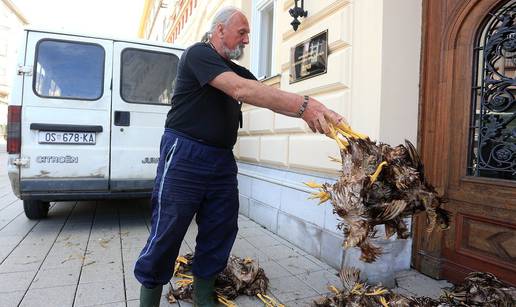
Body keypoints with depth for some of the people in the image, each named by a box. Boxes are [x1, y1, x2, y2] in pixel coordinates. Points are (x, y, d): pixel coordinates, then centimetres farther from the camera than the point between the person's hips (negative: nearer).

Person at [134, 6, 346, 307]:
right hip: (185, 155, -7)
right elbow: (240, 90, -24)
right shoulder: (198, 54, -8)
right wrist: (303, 104, -29)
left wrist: (315, 112, -9)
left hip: (222, 159, 8)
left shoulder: (237, 70, 18)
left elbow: (271, 98, 7)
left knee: (221, 231, 9)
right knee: (168, 232, -1)